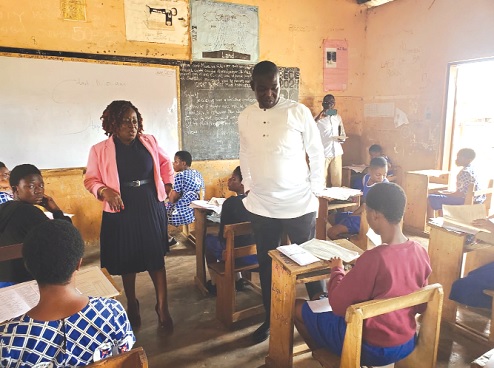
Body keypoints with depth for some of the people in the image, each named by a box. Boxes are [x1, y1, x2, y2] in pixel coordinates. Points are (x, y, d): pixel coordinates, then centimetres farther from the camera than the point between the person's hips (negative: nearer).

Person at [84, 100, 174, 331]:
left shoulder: (149, 141, 2)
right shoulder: (99, 150, -5)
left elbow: (165, 163, 17)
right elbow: (91, 180, -1)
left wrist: (168, 186, 10)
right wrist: (105, 191, -20)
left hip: (152, 209, 1)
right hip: (122, 212, -1)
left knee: (156, 257, 3)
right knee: (127, 261, 12)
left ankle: (162, 308, 16)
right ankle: (132, 306, 33)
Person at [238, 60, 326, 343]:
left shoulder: (299, 112, -8)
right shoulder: (245, 118, 4)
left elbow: (317, 153, -2)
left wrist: (315, 192, -2)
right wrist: (248, 188, 11)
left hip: (299, 205, -3)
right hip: (261, 206, 4)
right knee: (266, 264, 14)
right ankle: (271, 318, 34)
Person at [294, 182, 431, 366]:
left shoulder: (373, 258, -30)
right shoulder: (421, 252, -9)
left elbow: (338, 305, -19)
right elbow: (420, 306, 5)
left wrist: (337, 270, -3)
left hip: (372, 348, -7)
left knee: (299, 307, 12)